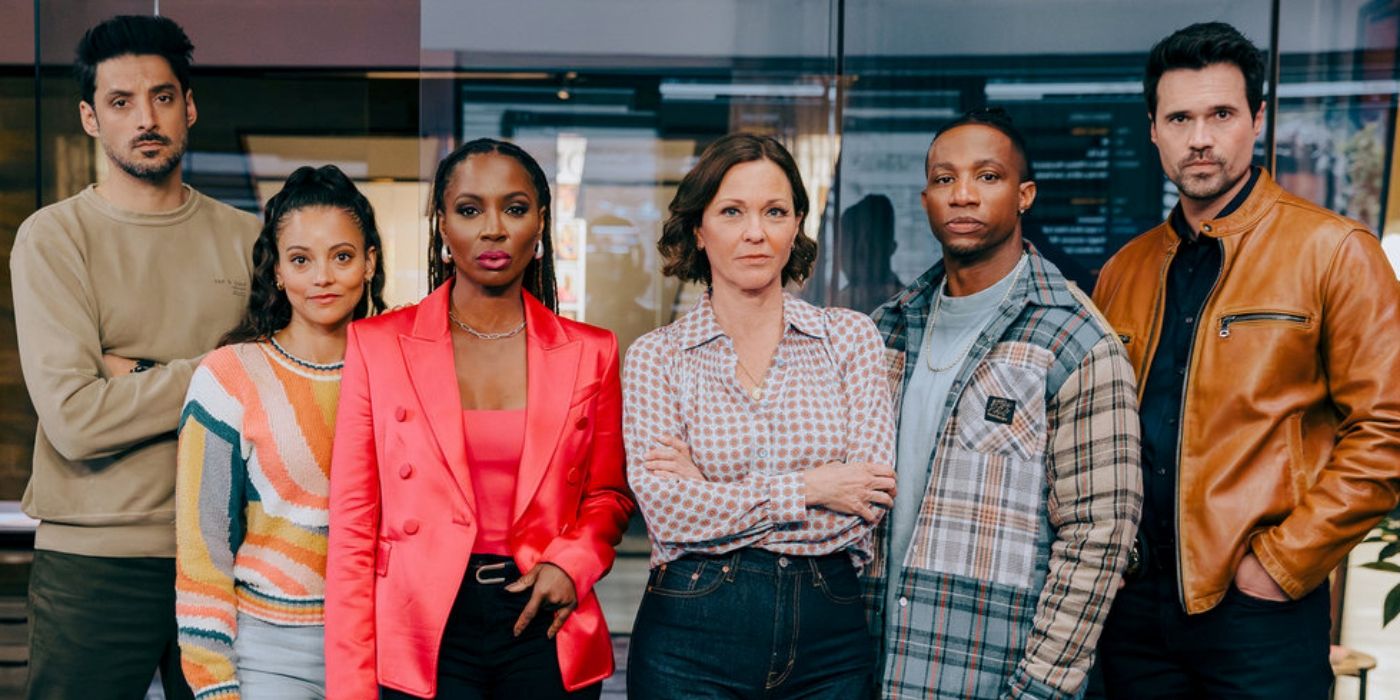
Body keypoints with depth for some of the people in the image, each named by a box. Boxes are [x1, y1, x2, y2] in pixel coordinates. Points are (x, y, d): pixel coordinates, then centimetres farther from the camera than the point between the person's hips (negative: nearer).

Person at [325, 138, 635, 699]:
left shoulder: (590, 353, 1)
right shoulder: (377, 343, -2)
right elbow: (353, 524, -3)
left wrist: (573, 561, -9)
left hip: (545, 633, 2)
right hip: (422, 632, -1)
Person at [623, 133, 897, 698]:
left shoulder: (850, 336, 1)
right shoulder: (656, 356, -1)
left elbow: (867, 501, -9)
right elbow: (667, 511, -12)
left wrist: (714, 497, -11)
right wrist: (807, 488, -14)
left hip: (828, 630, 2)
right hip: (692, 636, -1)